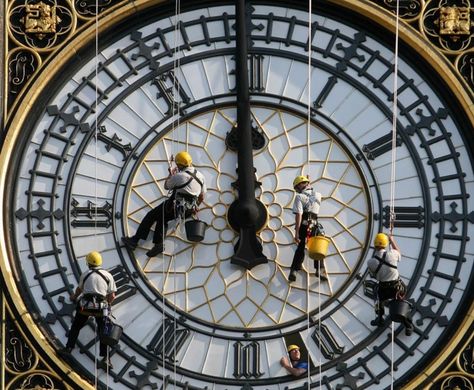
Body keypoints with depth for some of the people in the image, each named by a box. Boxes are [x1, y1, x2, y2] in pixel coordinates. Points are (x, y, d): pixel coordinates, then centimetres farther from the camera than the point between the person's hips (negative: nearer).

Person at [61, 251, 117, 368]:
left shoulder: (85, 274, 9)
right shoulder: (108, 275, 6)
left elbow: (79, 289, 28)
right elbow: (112, 296, 5)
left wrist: (74, 297, 50)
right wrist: (106, 304, 26)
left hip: (85, 306, 0)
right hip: (100, 307, 0)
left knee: (75, 327, 23)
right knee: (103, 332, 5)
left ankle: (69, 348, 21)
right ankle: (105, 358, -6)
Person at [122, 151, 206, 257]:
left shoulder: (179, 176, -13)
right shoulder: (200, 176, 7)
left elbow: (166, 186, 6)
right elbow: (201, 197, 14)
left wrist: (171, 174, 23)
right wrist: (194, 207, 30)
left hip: (174, 206, -7)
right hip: (188, 212, 7)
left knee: (150, 216, 8)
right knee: (161, 219, 23)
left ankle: (135, 240, 7)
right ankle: (158, 244, 7)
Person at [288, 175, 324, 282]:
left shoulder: (299, 197, -6)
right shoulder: (317, 195, 8)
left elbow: (299, 215, -16)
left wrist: (296, 232, -19)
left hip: (303, 226, -2)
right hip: (314, 225, 2)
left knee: (300, 249, 11)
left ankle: (294, 270, 3)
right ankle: (320, 269, -5)